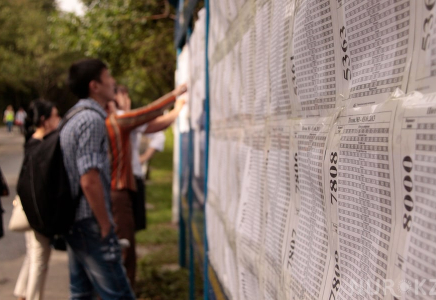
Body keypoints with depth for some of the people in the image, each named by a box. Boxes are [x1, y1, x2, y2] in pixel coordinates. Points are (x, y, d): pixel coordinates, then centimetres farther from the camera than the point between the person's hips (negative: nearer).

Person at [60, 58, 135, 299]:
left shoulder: (74, 116, 13)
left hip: (73, 222, 10)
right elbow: (90, 180, -23)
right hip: (89, 223, -10)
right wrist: (105, 226, -15)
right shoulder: (92, 120, -17)